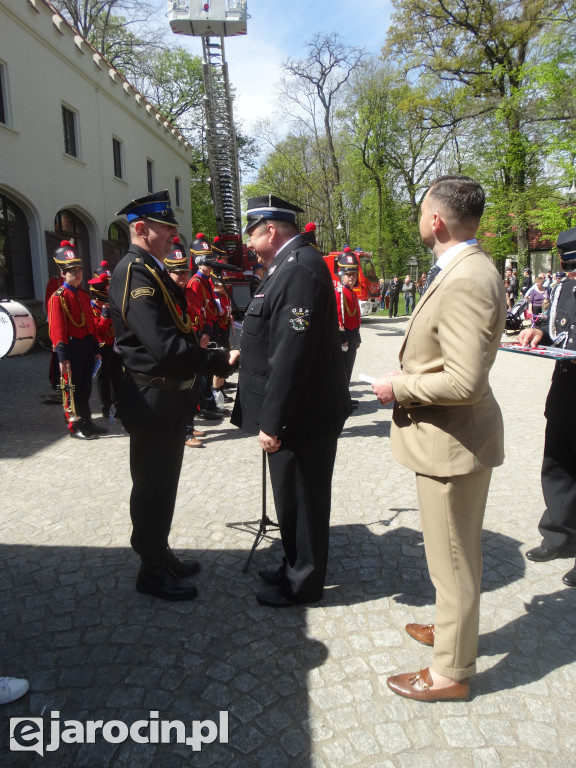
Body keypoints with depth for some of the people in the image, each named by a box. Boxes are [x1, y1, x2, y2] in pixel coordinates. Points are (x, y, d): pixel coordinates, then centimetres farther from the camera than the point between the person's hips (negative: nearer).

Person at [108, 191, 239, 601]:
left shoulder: (153, 271, 13)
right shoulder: (134, 273, -19)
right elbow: (164, 346, -28)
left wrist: (203, 352, 3)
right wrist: (219, 360, -23)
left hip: (168, 395, 10)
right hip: (152, 400, -10)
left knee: (163, 483, 20)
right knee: (153, 486, 5)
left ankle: (160, 555, 37)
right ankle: (152, 572, 22)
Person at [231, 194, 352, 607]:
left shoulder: (300, 269, -21)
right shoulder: (292, 264, 12)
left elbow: (292, 353, -26)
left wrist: (272, 421, -24)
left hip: (303, 415, -10)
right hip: (299, 411, 10)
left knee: (300, 499, 6)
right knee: (294, 495, 21)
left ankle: (303, 583, 25)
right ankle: (296, 567, 39)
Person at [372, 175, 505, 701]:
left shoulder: (465, 282, -25)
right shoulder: (465, 271, 8)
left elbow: (464, 381, -31)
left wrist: (401, 388, -17)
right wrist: (412, 377, 9)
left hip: (452, 440, -10)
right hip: (447, 436, 10)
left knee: (453, 558, 7)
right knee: (455, 551, 26)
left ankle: (452, 672, 28)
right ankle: (452, 628, 48)